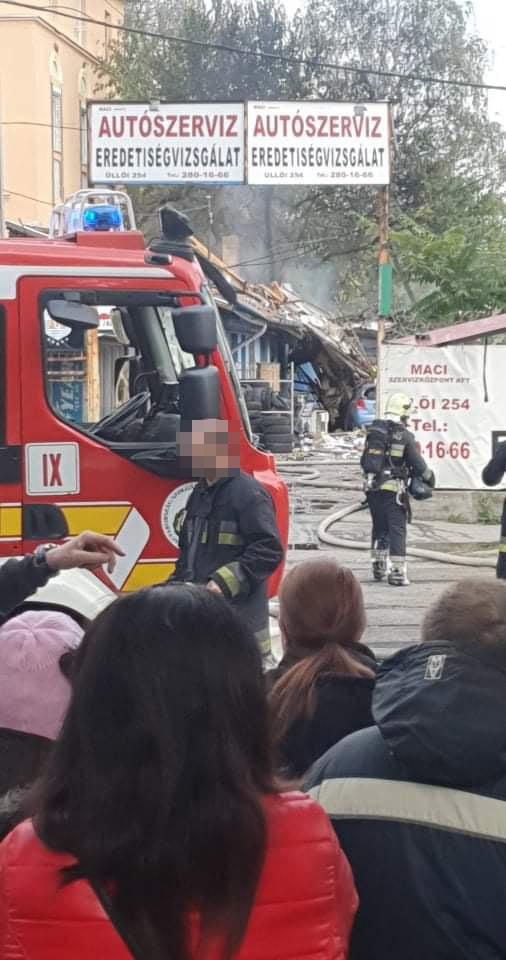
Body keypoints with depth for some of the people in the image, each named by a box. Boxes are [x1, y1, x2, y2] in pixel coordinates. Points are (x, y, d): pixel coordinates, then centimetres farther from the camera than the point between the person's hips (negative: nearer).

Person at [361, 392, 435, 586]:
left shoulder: (373, 431, 5)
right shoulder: (404, 436, -9)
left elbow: (364, 461, 12)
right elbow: (417, 463, -5)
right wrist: (429, 478, 13)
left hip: (372, 487, 5)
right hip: (393, 488, -5)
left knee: (379, 527, 19)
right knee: (397, 529, -2)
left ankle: (379, 566, 27)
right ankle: (397, 572, -8)